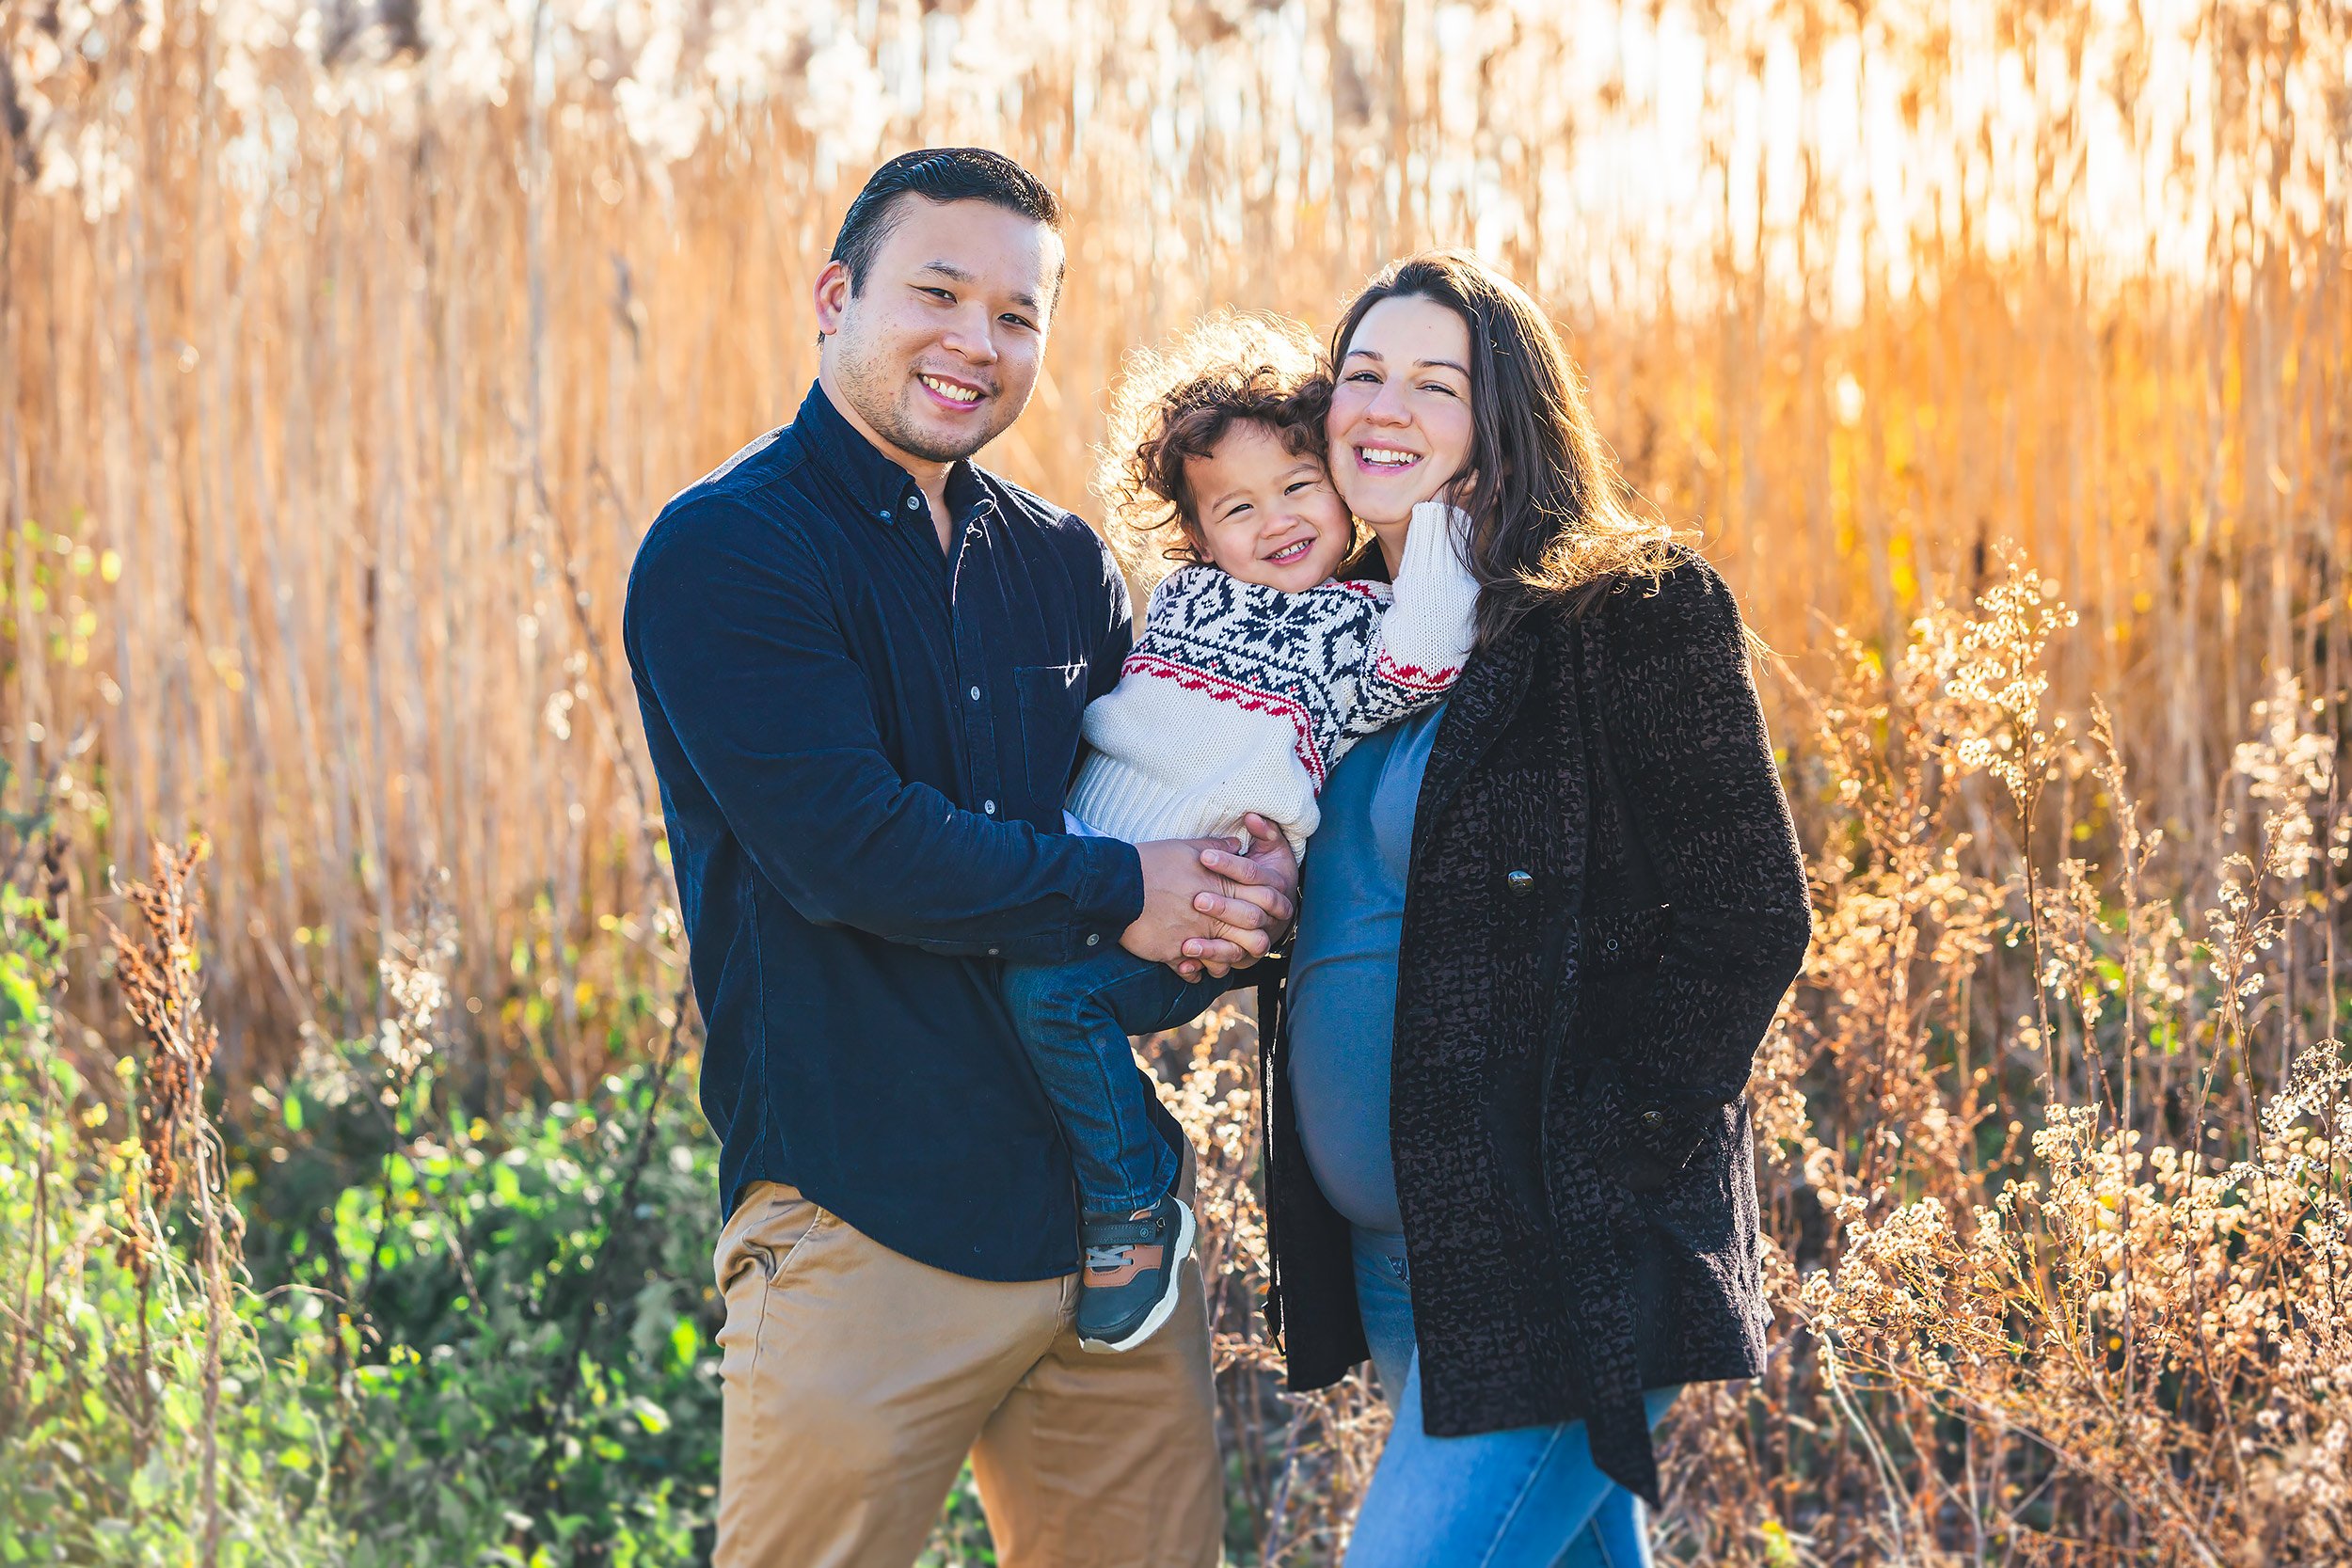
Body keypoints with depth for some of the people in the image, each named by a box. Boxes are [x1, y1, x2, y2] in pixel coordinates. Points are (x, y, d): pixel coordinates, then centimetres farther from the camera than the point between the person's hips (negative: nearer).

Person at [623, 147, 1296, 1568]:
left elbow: (1171, 800, 16)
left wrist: (1254, 882, -8)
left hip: (1112, 1207, 6)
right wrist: (1120, 897, -14)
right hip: (865, 1221, -6)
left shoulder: (1063, 564, 15)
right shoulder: (725, 552, -6)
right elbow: (847, 845, -17)